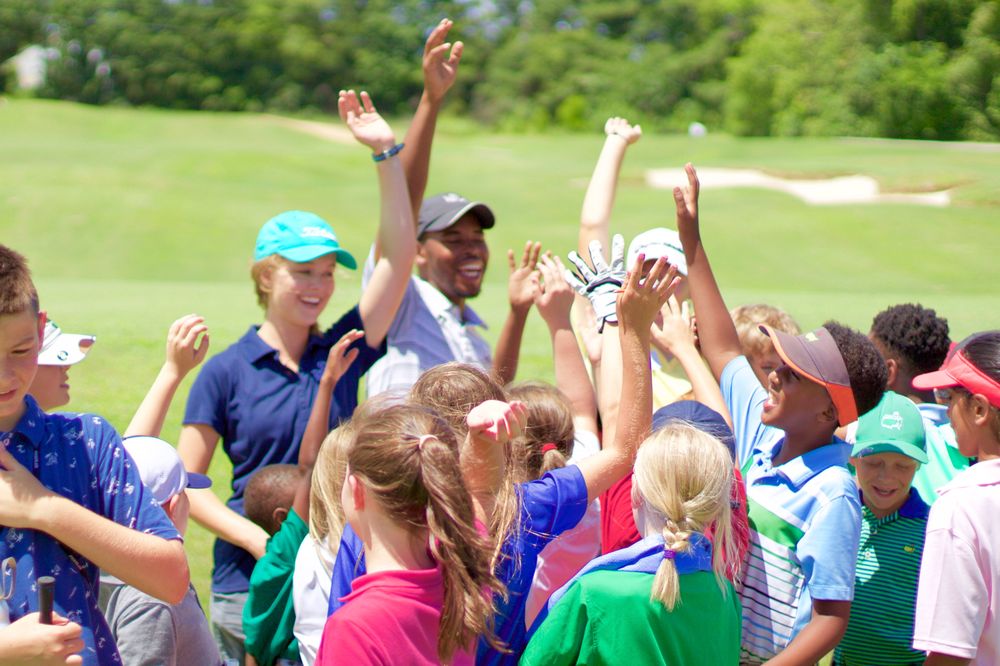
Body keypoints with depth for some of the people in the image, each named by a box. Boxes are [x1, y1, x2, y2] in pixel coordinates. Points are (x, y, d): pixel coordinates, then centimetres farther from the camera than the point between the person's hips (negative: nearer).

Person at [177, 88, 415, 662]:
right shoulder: (226, 372, -1)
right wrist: (258, 540, -15)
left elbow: (400, 257, 0)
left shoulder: (342, 351, 6)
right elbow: (188, 482, -1)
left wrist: (386, 152, -5)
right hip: (253, 580, -2)